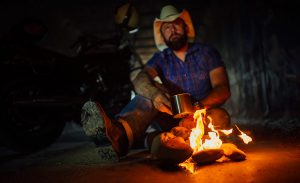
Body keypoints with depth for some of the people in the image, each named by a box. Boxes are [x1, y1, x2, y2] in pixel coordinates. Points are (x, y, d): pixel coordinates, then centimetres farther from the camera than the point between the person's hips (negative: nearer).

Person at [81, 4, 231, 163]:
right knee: (154, 88, -26)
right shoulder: (161, 58, 7)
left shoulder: (206, 52, 4)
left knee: (221, 116, -34)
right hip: (174, 116, 0)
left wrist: (199, 106, -28)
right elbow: (139, 80, -14)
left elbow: (223, 89, -7)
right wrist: (154, 94, -39)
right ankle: (120, 133, -55)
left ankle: (154, 139, -47)